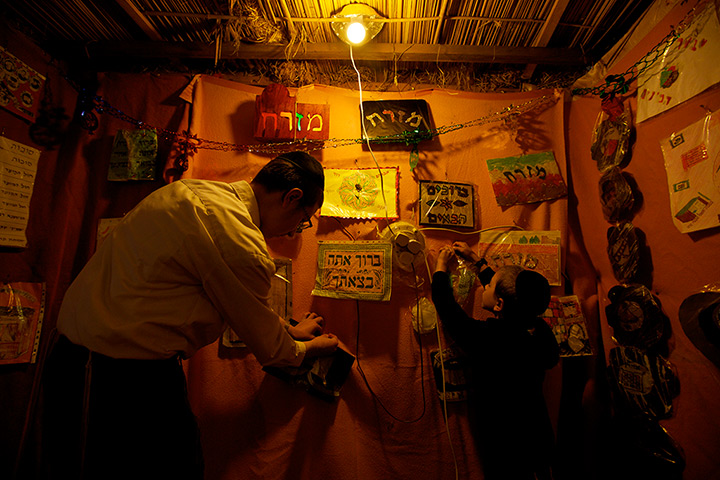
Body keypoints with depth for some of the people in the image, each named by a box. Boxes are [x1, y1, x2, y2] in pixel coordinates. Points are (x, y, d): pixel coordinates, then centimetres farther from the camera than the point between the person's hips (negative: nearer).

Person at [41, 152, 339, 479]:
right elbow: (269, 350, -7)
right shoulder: (241, 243, -25)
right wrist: (307, 348, 14)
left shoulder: (191, 190, 5)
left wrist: (288, 330, 24)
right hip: (125, 381, -9)